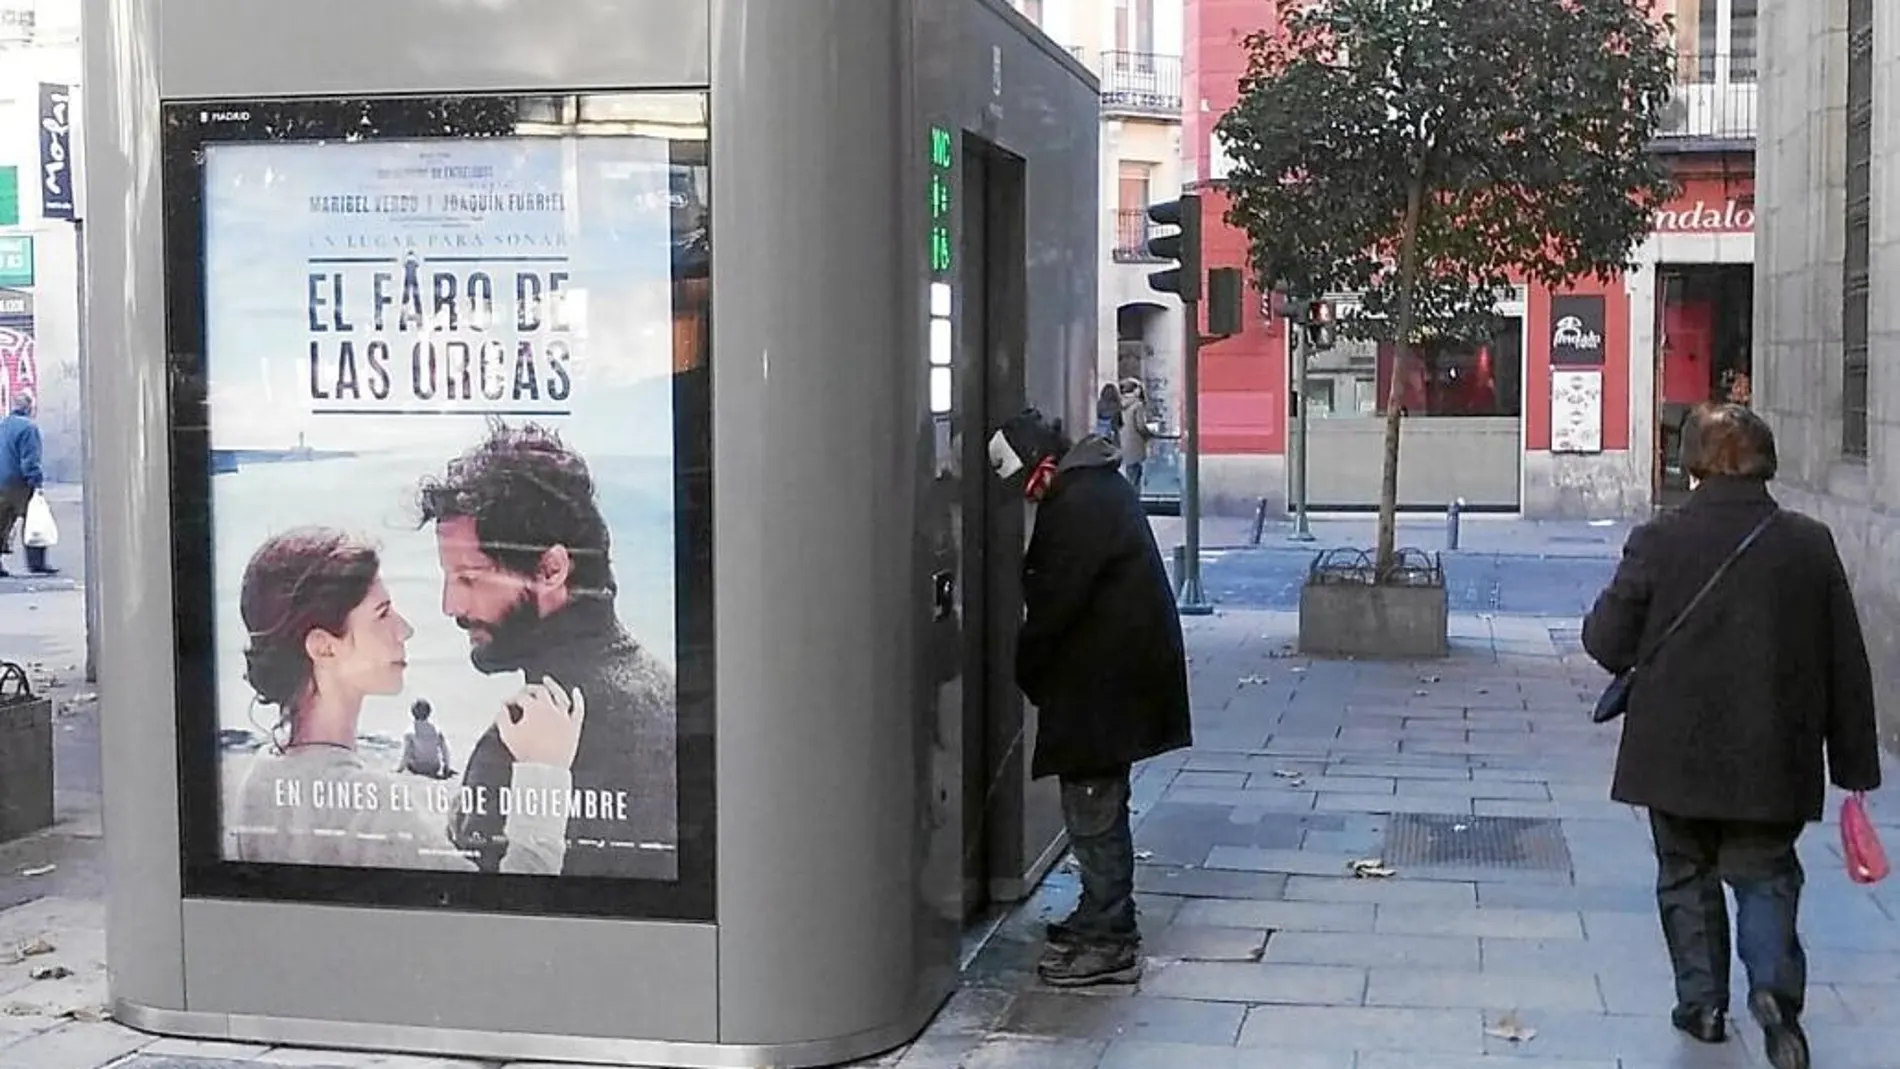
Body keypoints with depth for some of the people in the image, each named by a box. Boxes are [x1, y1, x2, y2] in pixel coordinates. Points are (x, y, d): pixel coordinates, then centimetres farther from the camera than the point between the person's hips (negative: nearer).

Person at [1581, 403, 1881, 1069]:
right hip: (1773, 762, 1)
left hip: (1677, 756, -1)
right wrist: (1855, 761, 9)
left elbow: (1606, 643, -7)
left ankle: (1702, 1001, 20)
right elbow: (1847, 664, 1)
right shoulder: (1810, 545, -3)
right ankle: (1774, 987, -10)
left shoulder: (1659, 541, -10)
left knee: (1687, 876, 17)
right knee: (1765, 876, 12)